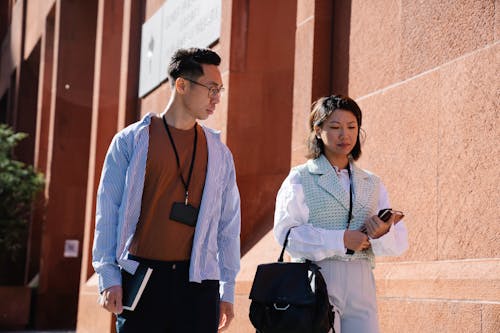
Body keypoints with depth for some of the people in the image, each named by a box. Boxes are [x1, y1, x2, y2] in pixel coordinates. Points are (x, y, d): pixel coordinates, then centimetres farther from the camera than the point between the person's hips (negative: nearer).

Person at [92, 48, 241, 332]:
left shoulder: (219, 153, 11)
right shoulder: (131, 141, 3)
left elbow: (228, 223, 12)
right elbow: (108, 211, 1)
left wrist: (228, 288, 9)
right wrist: (108, 278, -6)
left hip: (198, 279, 2)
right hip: (141, 277, -2)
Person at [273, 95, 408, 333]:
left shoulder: (372, 184, 17)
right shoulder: (300, 179, 4)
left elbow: (400, 241, 11)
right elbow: (286, 233, -9)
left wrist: (383, 233, -11)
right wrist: (341, 239, -14)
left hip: (360, 287, 4)